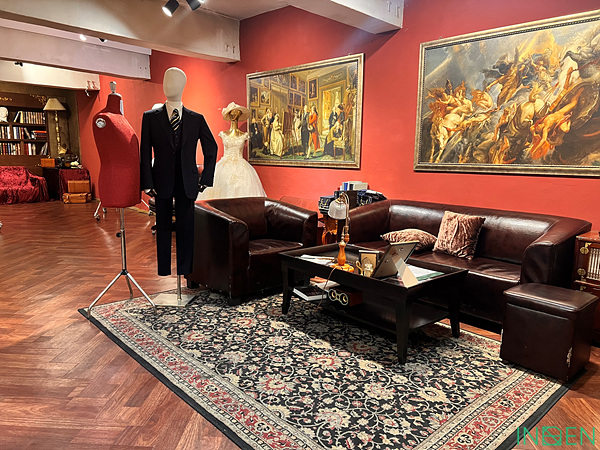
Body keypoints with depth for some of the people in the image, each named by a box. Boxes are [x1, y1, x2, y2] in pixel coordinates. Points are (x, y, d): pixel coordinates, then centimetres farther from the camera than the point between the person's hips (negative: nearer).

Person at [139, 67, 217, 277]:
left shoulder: (196, 119, 6)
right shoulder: (150, 117, 4)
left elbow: (211, 148, 12)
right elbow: (145, 153, 1)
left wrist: (206, 178, 6)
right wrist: (147, 184, -6)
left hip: (187, 183, 0)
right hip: (162, 181, 0)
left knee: (186, 228, 2)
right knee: (163, 227, 6)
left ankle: (184, 272, 12)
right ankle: (163, 271, 16)